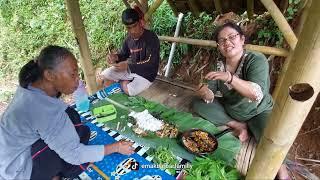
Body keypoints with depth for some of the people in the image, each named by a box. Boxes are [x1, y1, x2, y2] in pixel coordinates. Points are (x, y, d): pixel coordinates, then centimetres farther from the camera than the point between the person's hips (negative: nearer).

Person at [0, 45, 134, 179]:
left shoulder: (31, 84, -9)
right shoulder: (46, 110, -34)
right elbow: (74, 155, -27)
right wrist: (116, 147, -20)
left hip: (11, 155, 8)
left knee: (70, 117, -1)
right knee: (81, 132, -16)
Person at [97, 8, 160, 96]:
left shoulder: (151, 38, -22)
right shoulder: (129, 37, -1)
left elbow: (151, 63, -29)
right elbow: (123, 54, 8)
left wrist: (128, 66, -37)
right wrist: (116, 57, -18)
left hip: (146, 74, -5)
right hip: (130, 68, 6)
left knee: (128, 91, -28)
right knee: (101, 77, -5)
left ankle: (122, 81, 4)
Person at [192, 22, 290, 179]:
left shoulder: (257, 60, -21)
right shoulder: (219, 64, -8)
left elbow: (257, 94, -37)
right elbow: (211, 97, -10)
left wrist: (229, 77, -50)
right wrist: (206, 93, -34)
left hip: (258, 113, -4)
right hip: (229, 110, 5)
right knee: (198, 104, -6)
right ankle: (237, 125, -8)